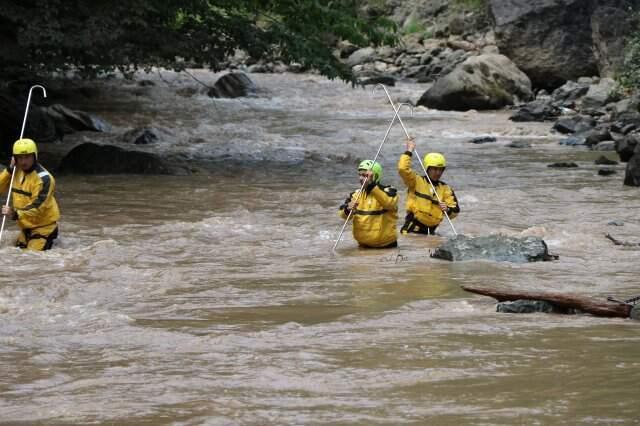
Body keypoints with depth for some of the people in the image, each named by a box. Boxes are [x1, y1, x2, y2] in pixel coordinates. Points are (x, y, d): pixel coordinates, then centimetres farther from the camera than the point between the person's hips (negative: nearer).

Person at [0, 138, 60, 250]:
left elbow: (38, 206, -30)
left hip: (43, 227, -8)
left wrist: (16, 214, -44)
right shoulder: (17, 172, 3)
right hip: (25, 226, 8)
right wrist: (9, 169, -13)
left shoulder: (43, 178, -22)